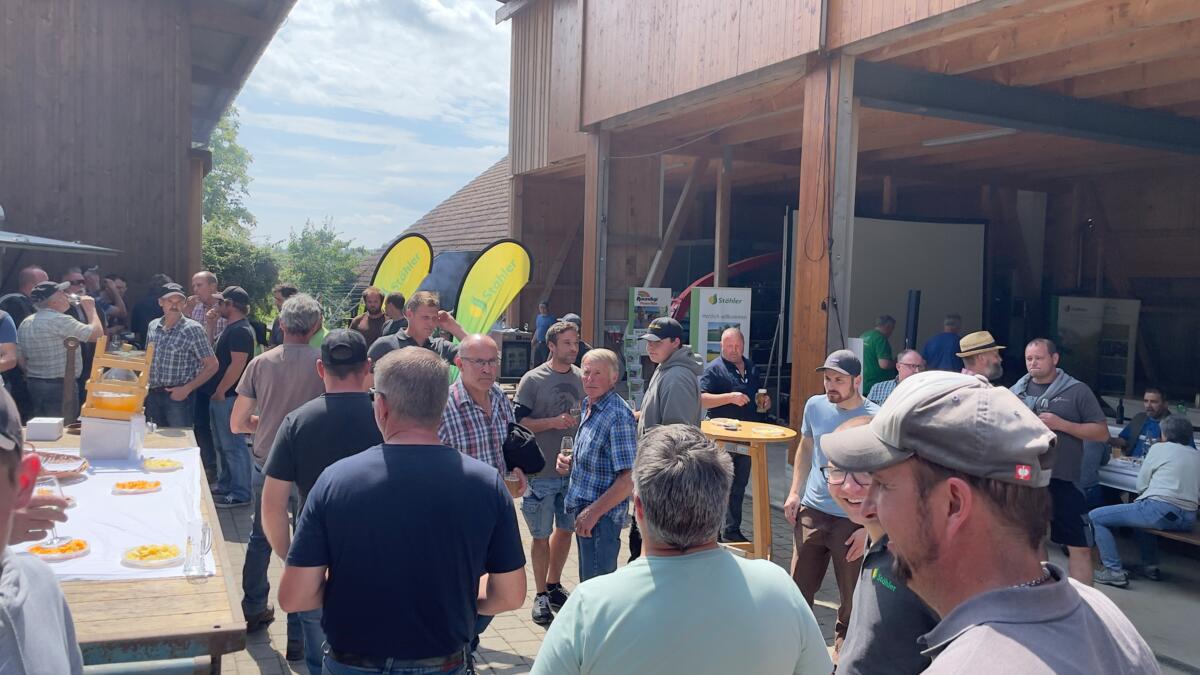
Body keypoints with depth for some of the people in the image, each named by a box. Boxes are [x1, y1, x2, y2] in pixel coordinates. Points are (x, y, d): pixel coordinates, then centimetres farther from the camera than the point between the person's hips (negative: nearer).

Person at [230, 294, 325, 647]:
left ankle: (253, 611, 40)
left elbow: (236, 424, -1)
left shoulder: (260, 363, -5)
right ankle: (298, 636, 13)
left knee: (260, 537, 24)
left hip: (265, 463, 3)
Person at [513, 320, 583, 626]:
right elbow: (518, 421, -10)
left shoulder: (581, 378, 6)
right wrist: (553, 422, -20)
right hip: (543, 472, -4)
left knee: (566, 530, 16)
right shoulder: (533, 380, -7)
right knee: (541, 535, 5)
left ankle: (554, 584, 34)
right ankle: (541, 594, 19)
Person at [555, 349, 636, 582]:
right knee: (587, 582, 22)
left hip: (602, 517, -9)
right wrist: (569, 460, 3)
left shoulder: (618, 416, -21)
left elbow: (629, 478, -24)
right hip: (584, 510, 9)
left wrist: (593, 512, -21)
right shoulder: (588, 406, 8)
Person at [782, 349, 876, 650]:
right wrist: (795, 492, 7)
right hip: (812, 512, 4)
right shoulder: (815, 405, 0)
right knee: (799, 588, 12)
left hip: (853, 521, -4)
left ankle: (842, 646, 28)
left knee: (851, 595, 9)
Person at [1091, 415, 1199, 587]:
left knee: (1095, 517, -3)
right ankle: (1150, 565, 31)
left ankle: (1114, 571, -12)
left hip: (1160, 510, -8)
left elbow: (1141, 486, 6)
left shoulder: (1160, 448, 3)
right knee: (1141, 513, 39)